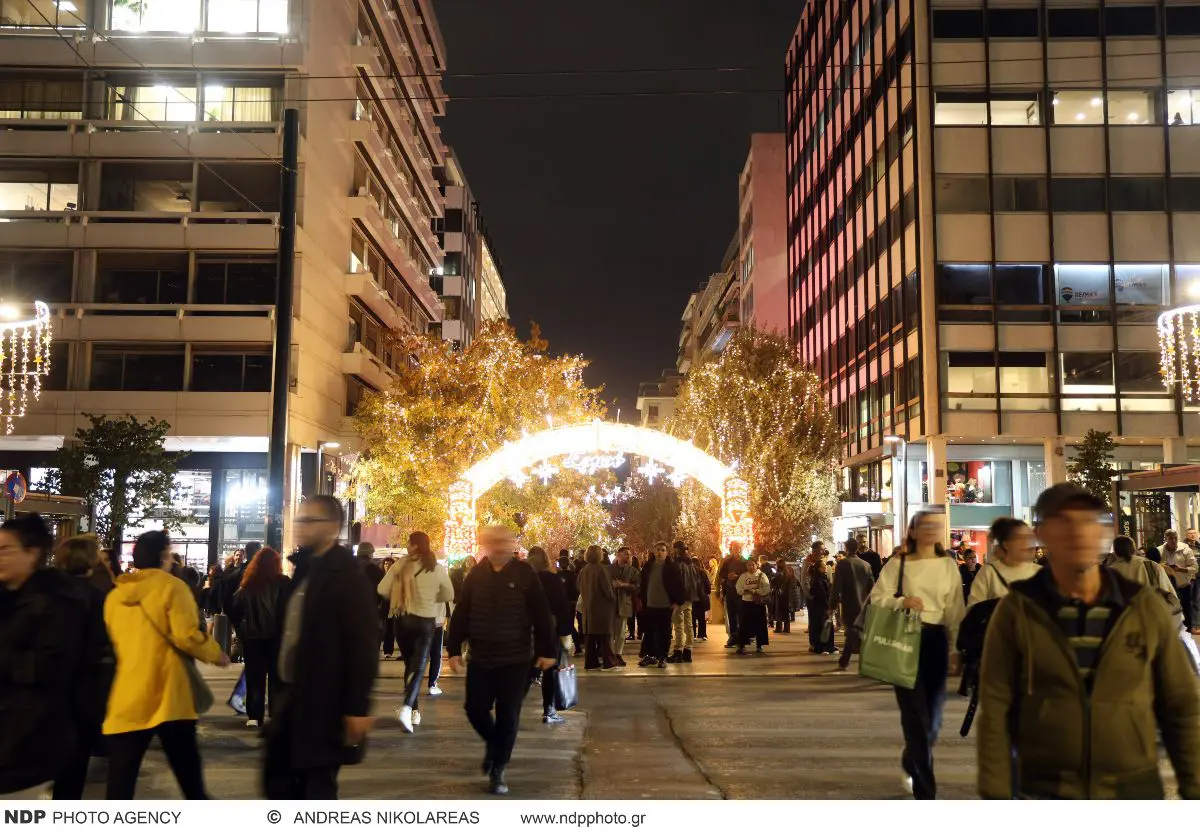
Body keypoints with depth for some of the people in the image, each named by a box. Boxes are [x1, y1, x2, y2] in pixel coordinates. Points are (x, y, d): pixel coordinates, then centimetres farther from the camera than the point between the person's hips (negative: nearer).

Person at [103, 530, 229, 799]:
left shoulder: (114, 595, 9)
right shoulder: (171, 586, -7)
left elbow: (110, 643, 21)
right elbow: (187, 636, -16)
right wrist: (216, 654, 2)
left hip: (126, 699, 4)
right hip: (167, 696, -4)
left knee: (120, 781, 4)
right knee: (188, 772, 11)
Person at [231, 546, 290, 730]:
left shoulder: (248, 584, 2)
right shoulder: (283, 583, -8)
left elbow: (235, 609, 2)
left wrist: (241, 628, 13)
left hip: (252, 637, 2)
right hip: (276, 636, -2)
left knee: (254, 677, 10)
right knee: (277, 677, 6)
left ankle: (254, 716, 8)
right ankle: (277, 716, 5)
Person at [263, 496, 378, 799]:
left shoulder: (347, 575, -14)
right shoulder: (305, 570, 12)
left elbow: (364, 645, -18)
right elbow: (293, 632, 14)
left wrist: (358, 706, -20)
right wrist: (285, 689, 13)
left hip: (324, 702, -9)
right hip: (295, 696, 9)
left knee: (317, 785, 0)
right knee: (277, 775, 15)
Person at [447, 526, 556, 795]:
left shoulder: (525, 573, -7)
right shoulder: (476, 574, 1)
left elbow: (541, 614, -5)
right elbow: (461, 614, 3)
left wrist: (547, 650, -5)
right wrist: (454, 649, 0)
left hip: (515, 659, -2)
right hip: (480, 658, 3)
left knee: (508, 717, 2)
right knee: (475, 709, 5)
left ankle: (497, 772, 17)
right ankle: (492, 744, 36)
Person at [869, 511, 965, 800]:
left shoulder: (949, 565, 8)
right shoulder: (898, 564, 0)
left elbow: (956, 609, 6)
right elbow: (876, 598, -2)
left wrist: (957, 648, 3)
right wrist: (901, 602, -20)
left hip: (936, 640, 3)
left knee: (933, 714, 9)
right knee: (916, 714, -8)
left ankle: (912, 763, 40)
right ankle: (925, 789, 0)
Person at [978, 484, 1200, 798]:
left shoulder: (1144, 607, 0)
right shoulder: (1016, 611, -6)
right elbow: (995, 711, -6)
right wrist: (997, 797, -9)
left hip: (1135, 791, 2)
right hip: (1046, 795, -2)